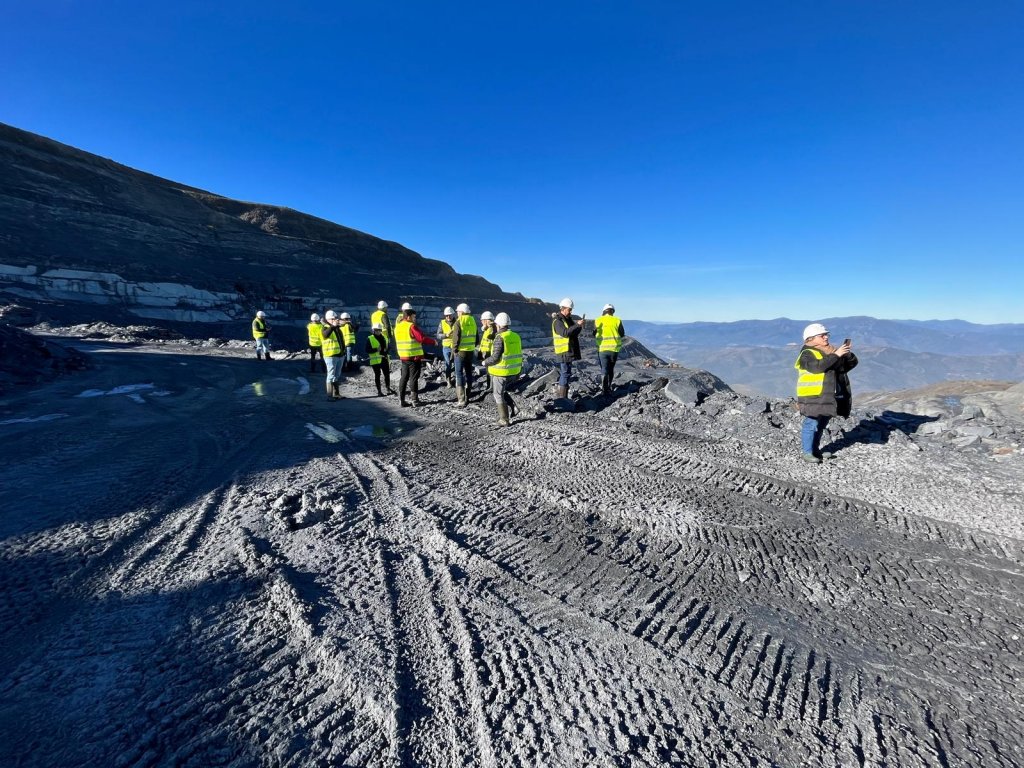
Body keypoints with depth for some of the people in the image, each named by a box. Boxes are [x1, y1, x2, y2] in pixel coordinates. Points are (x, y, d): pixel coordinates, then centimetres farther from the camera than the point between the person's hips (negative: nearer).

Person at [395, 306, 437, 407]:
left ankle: (401, 400, 12)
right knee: (414, 377, -1)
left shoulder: (398, 327, 12)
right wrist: (433, 341, -6)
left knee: (404, 377, 11)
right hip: (414, 356, -7)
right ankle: (414, 399, 3)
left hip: (403, 356, 7)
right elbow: (422, 338, -18)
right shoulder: (411, 326, -14)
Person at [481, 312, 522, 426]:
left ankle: (504, 420, 11)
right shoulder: (516, 336, 5)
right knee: (502, 391, 25)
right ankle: (513, 407, 12)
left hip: (501, 372, -7)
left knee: (499, 395, 8)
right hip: (513, 372, 7)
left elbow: (495, 358, -19)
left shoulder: (500, 338, -17)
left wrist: (485, 362, -2)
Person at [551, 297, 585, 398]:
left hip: (569, 351, 9)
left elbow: (575, 332, 14)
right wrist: (577, 324, -26)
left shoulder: (568, 319, 15)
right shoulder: (557, 321, -13)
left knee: (565, 374, 13)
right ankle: (562, 398, -7)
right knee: (565, 374, -10)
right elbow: (565, 333, -27)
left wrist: (580, 325, -4)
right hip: (563, 352, -9)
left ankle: (562, 396, 20)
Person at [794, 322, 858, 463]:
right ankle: (807, 452, 2)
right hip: (813, 396, -8)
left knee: (821, 424, 15)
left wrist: (847, 354, -6)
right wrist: (836, 355, -24)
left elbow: (852, 363, 13)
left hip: (828, 396, 8)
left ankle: (815, 450, 26)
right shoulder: (807, 354, -9)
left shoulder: (830, 351, 14)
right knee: (811, 424, -5)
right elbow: (818, 366, -27)